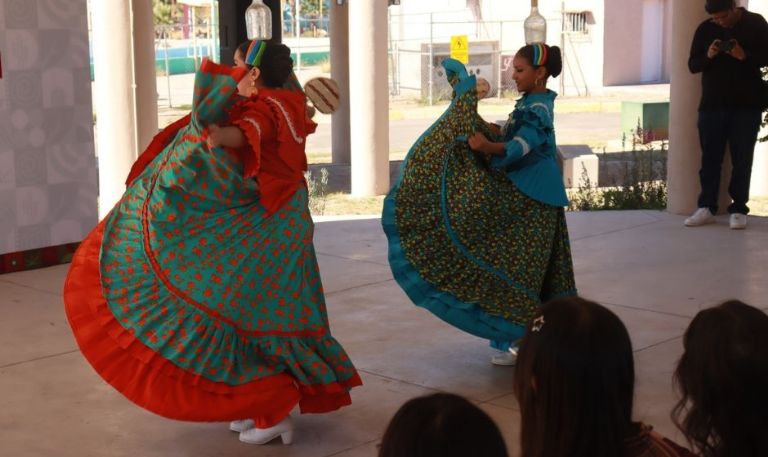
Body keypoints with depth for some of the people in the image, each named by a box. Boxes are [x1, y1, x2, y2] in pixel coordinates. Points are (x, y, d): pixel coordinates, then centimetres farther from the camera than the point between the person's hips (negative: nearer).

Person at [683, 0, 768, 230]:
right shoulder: (705, 29, 5)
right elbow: (693, 64, 6)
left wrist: (745, 56, -21)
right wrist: (708, 56, -15)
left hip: (747, 105, -2)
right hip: (712, 105, 2)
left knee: (742, 159, 1)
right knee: (710, 158, 3)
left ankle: (739, 210, 6)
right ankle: (706, 208, 9)